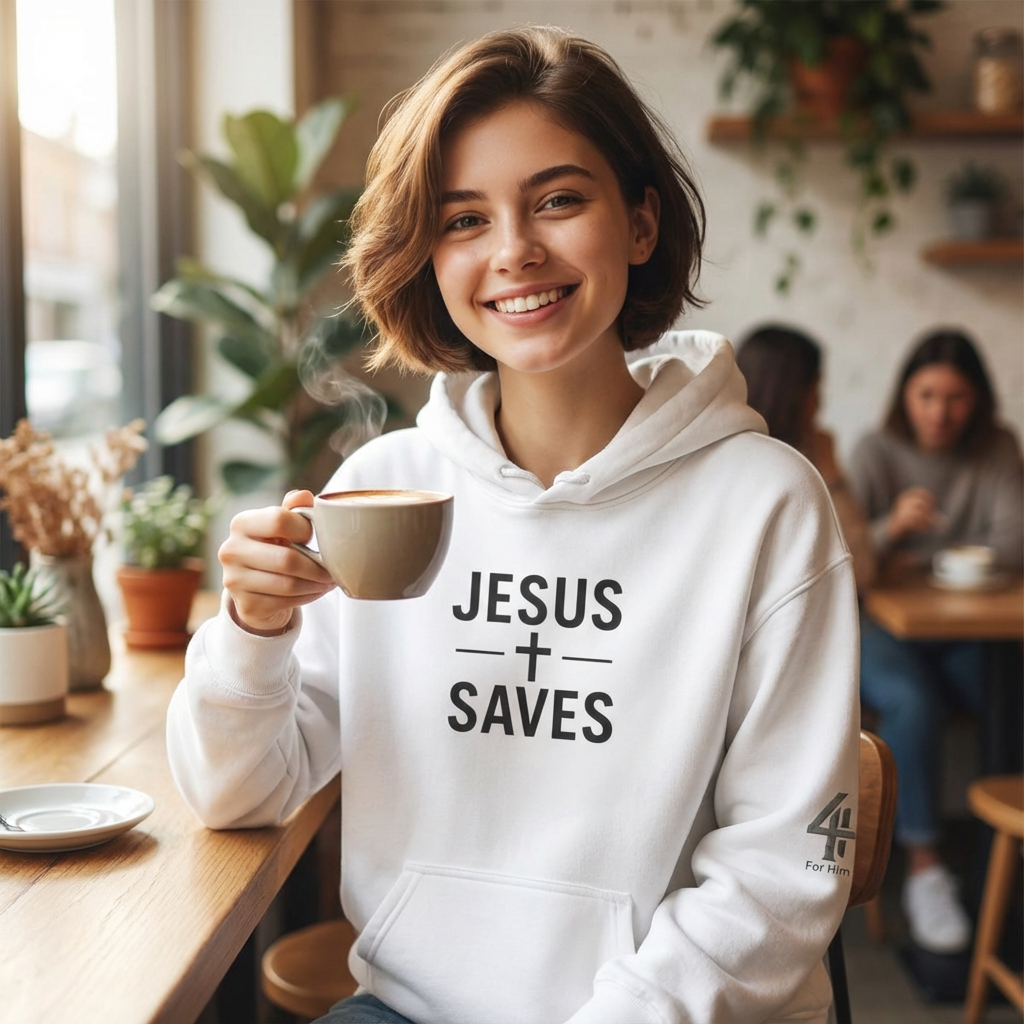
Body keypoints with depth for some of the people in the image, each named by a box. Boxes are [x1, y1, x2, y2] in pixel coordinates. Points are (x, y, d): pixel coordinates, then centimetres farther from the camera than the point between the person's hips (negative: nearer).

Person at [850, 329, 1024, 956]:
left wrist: (928, 562, -13)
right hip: (881, 628, -2)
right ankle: (924, 871, -21)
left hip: (966, 629, 2)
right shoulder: (876, 453, -1)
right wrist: (892, 527, -30)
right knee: (913, 703, -33)